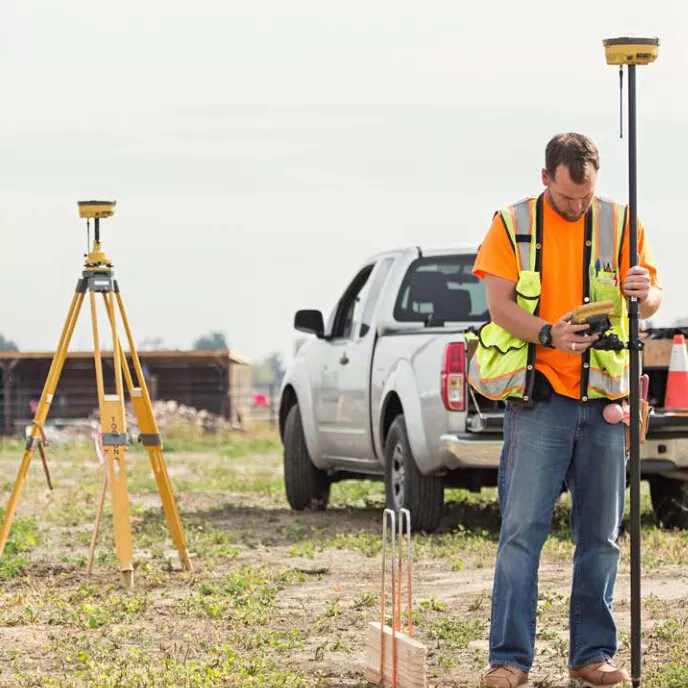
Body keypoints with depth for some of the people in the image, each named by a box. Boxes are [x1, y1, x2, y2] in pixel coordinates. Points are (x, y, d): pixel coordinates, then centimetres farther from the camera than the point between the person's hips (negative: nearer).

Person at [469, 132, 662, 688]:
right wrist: (548, 333, -22)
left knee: (601, 535, 6)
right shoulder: (513, 225, 3)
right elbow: (499, 305, -4)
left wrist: (644, 292, -22)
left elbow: (651, 300, 2)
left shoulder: (620, 224, 7)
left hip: (605, 398, 2)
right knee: (522, 530, -6)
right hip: (538, 397, -2)